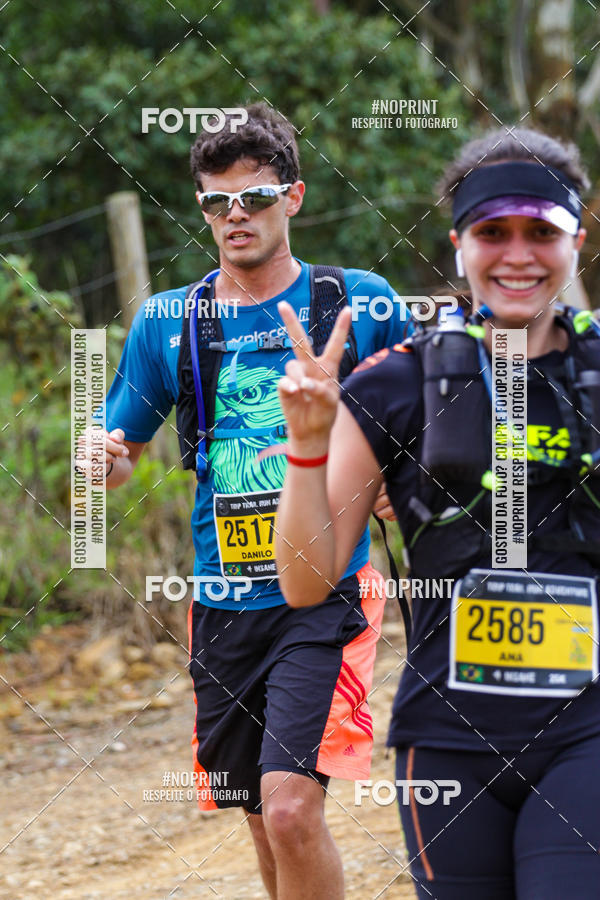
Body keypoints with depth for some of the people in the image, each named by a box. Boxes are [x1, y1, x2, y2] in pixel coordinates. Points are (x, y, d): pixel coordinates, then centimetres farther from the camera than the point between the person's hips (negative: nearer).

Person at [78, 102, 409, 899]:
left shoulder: (358, 301, 0)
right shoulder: (167, 324, 6)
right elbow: (121, 453, 13)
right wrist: (106, 459, -11)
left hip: (325, 594, -4)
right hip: (224, 605, 4)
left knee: (292, 808, -19)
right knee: (266, 822, 12)